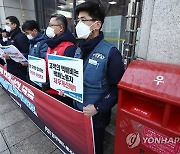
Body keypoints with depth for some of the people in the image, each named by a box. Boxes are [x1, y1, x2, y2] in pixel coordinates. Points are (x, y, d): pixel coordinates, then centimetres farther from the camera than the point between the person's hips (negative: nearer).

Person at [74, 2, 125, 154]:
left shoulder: (110, 53, -21)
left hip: (96, 115, -6)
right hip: (77, 109, 6)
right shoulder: (80, 49, 1)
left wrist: (98, 108, -23)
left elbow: (117, 88, -19)